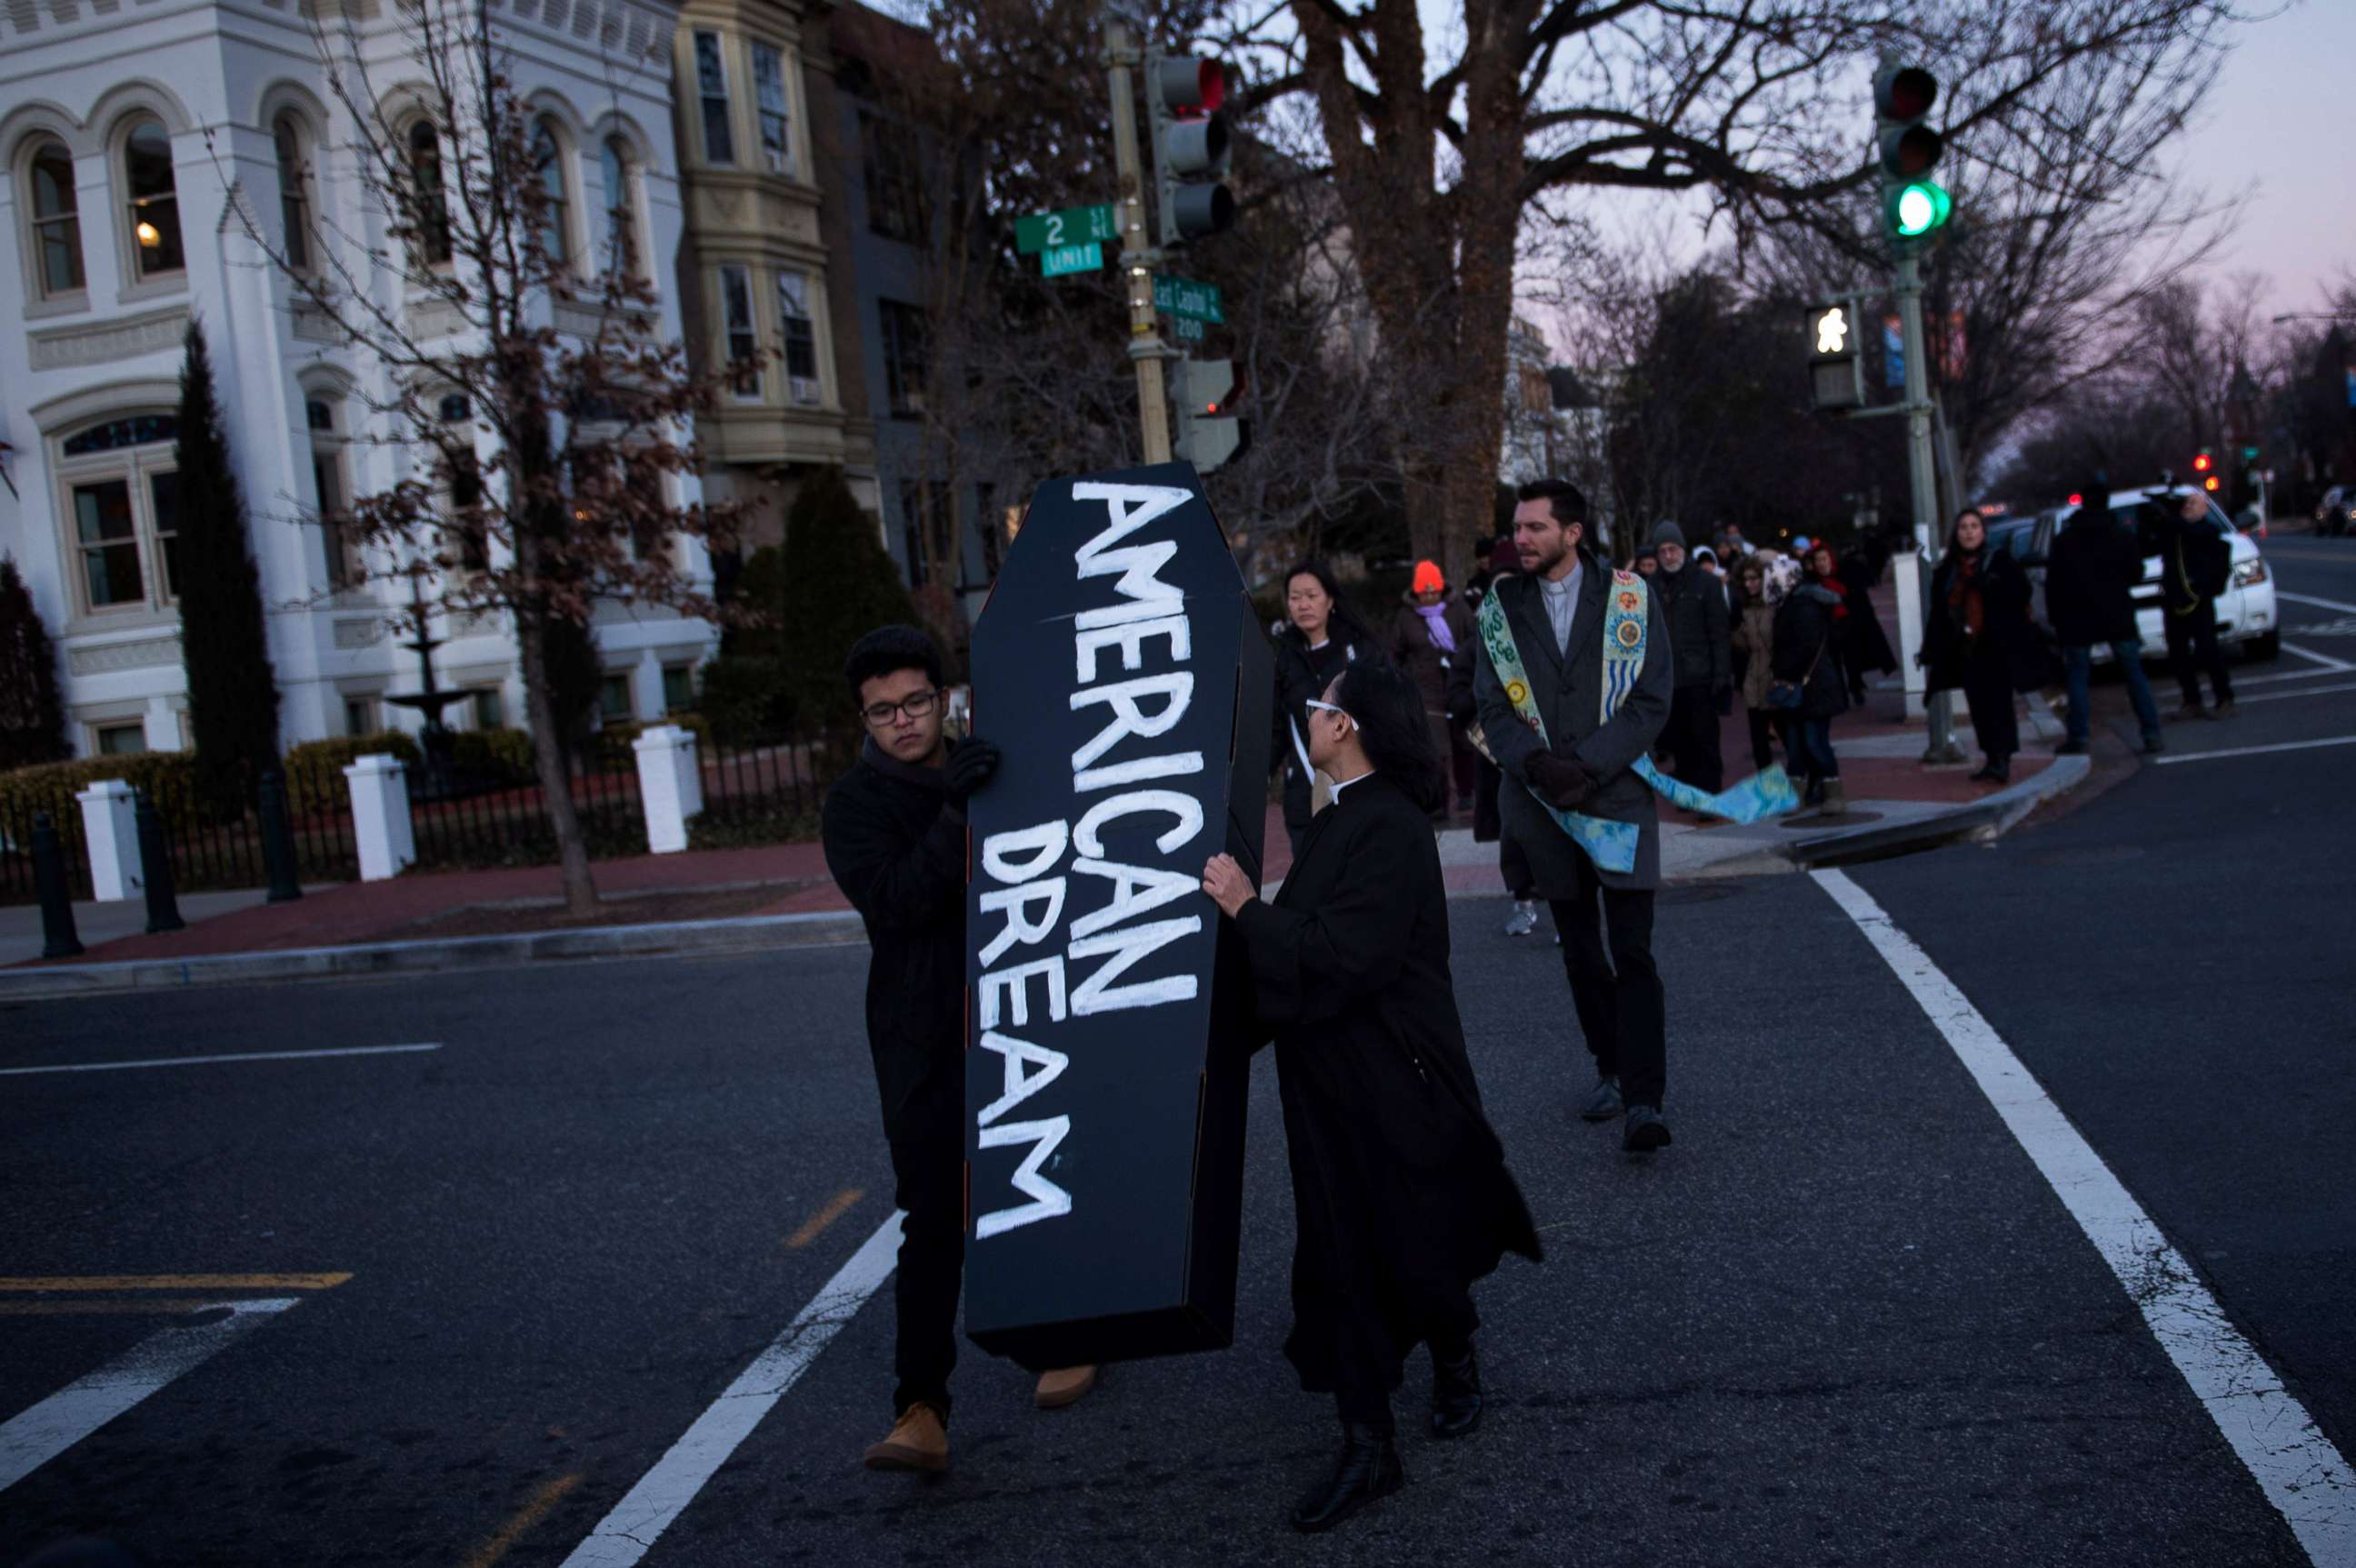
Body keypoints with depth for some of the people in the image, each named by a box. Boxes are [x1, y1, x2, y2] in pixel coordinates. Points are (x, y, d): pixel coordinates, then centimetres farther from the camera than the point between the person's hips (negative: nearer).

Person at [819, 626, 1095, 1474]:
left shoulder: (991, 765, 8)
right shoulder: (855, 803, -3)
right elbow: (892, 902, -20)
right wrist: (956, 814, -29)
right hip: (927, 1045, -3)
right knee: (934, 1221, -9)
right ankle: (920, 1412, -6)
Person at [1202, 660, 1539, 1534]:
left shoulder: (1389, 828, -21)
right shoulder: (1343, 818, 7)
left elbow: (1342, 957, -27)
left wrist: (1247, 909, -21)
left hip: (1391, 1085, -8)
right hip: (1331, 1084, 8)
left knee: (1411, 1249, 10)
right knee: (1341, 1259, 8)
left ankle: (1456, 1365, 41)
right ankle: (1367, 1451, 17)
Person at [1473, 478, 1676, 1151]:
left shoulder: (1627, 595, -1)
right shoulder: (1502, 604, 5)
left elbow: (1652, 699, -4)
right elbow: (1491, 706, 4)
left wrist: (1587, 763, -15)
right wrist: (1537, 764, -15)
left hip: (1617, 796, -3)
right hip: (1544, 804, 3)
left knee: (1631, 952, -9)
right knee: (1580, 952, 12)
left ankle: (1642, 1100, -8)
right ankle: (1610, 1070, 27)